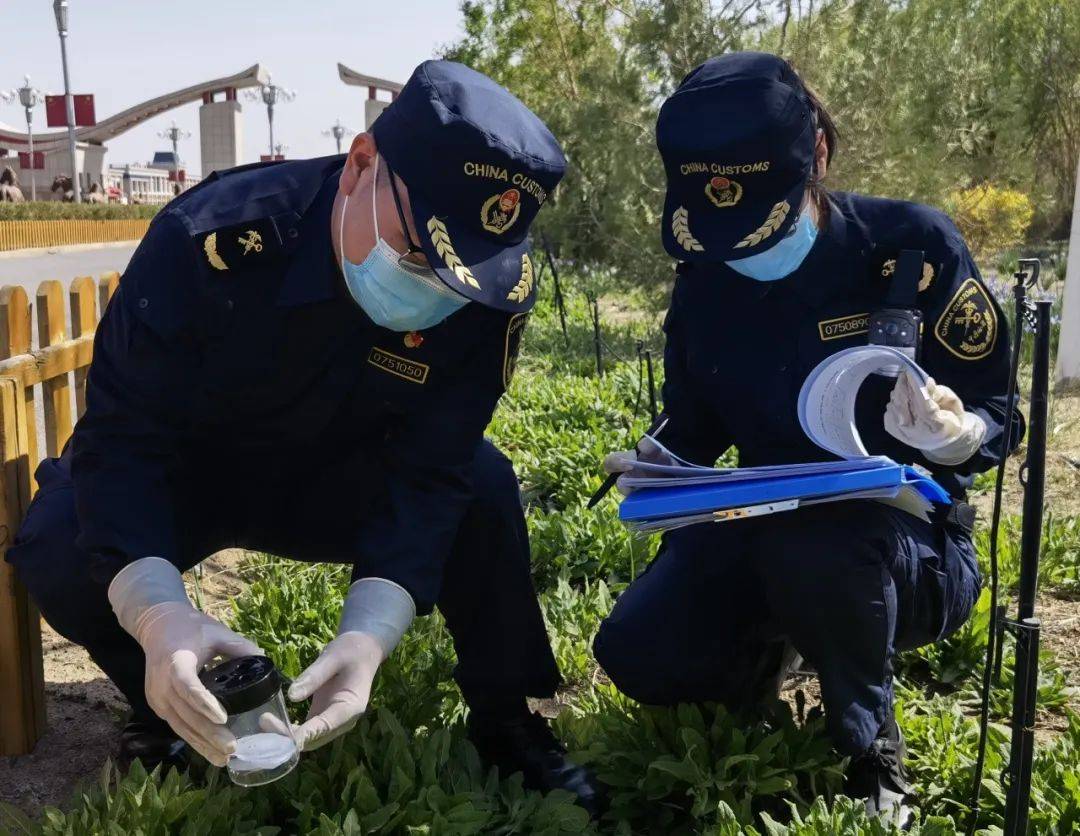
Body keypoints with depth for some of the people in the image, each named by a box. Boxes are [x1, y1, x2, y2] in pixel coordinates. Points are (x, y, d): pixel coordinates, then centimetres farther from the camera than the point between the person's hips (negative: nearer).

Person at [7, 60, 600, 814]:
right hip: (183, 475, -1)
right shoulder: (215, 238, -33)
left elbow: (428, 476, -24)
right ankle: (175, 710, 1)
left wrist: (367, 635, -41)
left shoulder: (489, 296, -23)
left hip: (336, 479, 2)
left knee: (481, 485, -24)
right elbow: (120, 436, -31)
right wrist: (160, 614, -48)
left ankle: (506, 720, -2)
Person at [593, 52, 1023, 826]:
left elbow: (997, 411, -12)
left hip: (908, 538, -4)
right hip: (768, 527, 4)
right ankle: (761, 645, 19)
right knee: (637, 654, -17)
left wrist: (954, 434, -36)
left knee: (810, 545, -40)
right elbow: (694, 426, 8)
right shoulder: (704, 283, -3)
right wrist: (652, 465, -15)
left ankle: (870, 749, -9)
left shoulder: (910, 245, -17)